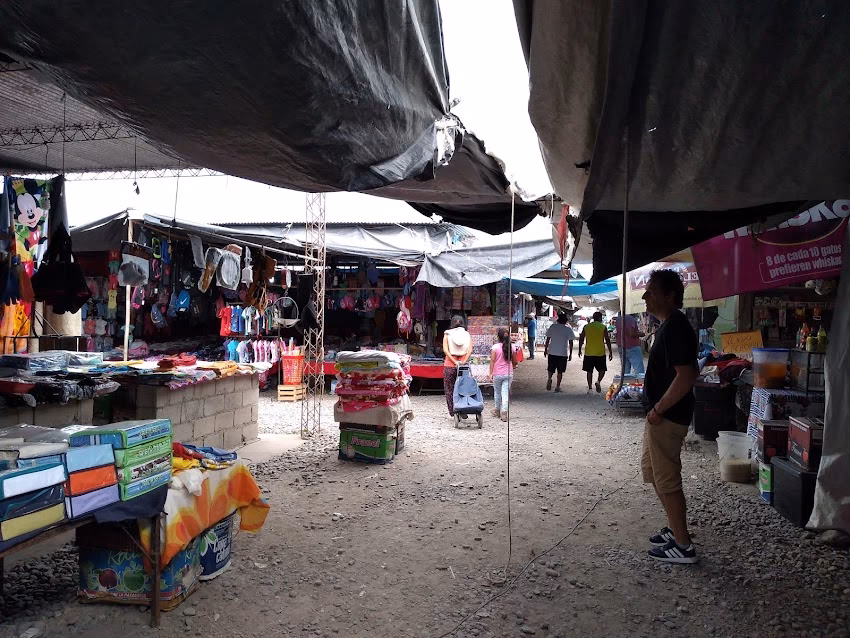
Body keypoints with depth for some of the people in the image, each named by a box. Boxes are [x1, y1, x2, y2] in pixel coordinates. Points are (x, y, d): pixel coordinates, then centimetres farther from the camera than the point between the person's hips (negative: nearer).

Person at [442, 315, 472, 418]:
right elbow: (470, 350, -7)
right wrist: (463, 362, -10)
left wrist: (455, 362, -12)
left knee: (449, 389, 10)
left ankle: (452, 411, 9)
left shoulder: (447, 334, 1)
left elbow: (445, 350, -9)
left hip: (449, 365, -1)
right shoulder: (467, 335, 4)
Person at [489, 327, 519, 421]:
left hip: (497, 374, -2)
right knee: (505, 393, 3)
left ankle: (497, 411, 30)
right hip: (509, 374, 2)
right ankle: (504, 413, -5)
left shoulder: (495, 347, -11)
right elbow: (514, 361, 7)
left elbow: (492, 361, -12)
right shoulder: (512, 347, -2)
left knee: (497, 392, 16)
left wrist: (490, 373, -9)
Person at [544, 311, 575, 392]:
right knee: (560, 371, 7)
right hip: (563, 353, -1)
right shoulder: (568, 329, -3)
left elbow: (548, 339, 3)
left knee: (551, 369, 16)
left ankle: (549, 379, -8)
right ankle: (558, 386, 7)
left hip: (552, 352, 1)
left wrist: (545, 349, 13)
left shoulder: (552, 327, 1)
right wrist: (570, 354, 3)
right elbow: (570, 342, -4)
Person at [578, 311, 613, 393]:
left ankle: (589, 387, 7)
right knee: (602, 369, 10)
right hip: (600, 353, -2)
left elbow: (581, 339, 7)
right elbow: (607, 340, -3)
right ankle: (598, 381, -15)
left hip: (588, 353, 2)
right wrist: (610, 352, 3)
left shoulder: (586, 327, 5)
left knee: (589, 371, 9)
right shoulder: (603, 327, -1)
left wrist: (580, 350, 18)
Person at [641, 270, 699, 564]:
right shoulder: (668, 325, 12)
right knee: (652, 469, 20)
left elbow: (686, 376, -27)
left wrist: (658, 409, -20)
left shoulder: (675, 327, -20)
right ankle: (676, 528, 33)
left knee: (666, 479, 0)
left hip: (667, 417, -11)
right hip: (660, 415, 11)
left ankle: (683, 546, 12)